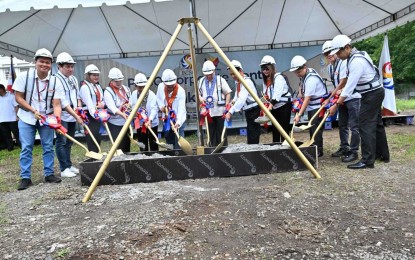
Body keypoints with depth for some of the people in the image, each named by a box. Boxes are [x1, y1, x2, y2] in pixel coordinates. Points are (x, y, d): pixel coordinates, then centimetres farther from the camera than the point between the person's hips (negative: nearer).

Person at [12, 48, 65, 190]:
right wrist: (34, 111, -17)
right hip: (27, 117, -1)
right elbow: (18, 98, -6)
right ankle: (25, 177, 7)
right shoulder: (24, 76, -10)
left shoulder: (55, 81, -9)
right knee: (26, 148, -1)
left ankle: (49, 174, 17)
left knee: (48, 147, 5)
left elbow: (56, 104, -12)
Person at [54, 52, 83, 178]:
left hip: (73, 116, 8)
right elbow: (63, 102, -19)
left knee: (69, 142, 14)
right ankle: (64, 168, 4)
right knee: (61, 142, -1)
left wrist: (79, 107, 3)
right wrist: (76, 115, -22)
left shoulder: (74, 79, 12)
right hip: (62, 116, -8)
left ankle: (69, 165, 24)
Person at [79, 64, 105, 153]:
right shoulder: (84, 87, -8)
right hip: (90, 117, -8)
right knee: (92, 140, -6)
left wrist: (102, 104, -4)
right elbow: (89, 104, -19)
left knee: (98, 139, 11)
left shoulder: (98, 86, 17)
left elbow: (102, 100, 20)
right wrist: (95, 115, -31)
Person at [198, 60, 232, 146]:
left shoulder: (220, 80, -2)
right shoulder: (201, 81, 11)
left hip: (219, 111, -4)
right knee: (211, 133, 8)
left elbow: (228, 93, -2)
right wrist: (200, 98, -3)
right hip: (208, 112, 4)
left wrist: (227, 106, -11)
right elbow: (198, 93, 20)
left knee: (221, 133, 0)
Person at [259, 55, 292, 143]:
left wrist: (270, 105, -38)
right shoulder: (265, 80, 8)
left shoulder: (278, 77, -16)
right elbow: (266, 95, 8)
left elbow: (277, 93, -28)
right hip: (274, 107, 8)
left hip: (284, 105, -8)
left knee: (284, 129, -5)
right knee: (274, 129, 11)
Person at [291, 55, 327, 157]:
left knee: (316, 129, -9)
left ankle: (318, 150, -1)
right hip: (311, 107, 9)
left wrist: (299, 115, -30)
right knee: (312, 129, 11)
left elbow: (307, 99, -29)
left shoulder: (311, 78, -25)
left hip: (318, 106, -9)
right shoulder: (303, 75, 2)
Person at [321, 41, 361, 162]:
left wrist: (329, 99, -20)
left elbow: (342, 83, -21)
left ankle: (353, 151, 0)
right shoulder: (329, 67, 8)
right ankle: (344, 148, 26)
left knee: (354, 126, -5)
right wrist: (337, 91, -10)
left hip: (352, 97, -8)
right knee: (342, 125, 14)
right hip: (341, 98, 9)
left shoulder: (343, 63, -17)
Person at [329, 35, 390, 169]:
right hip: (374, 93, 10)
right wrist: (341, 92, 7)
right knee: (376, 124, 17)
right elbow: (351, 83, 12)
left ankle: (367, 160, -7)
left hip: (372, 94, -10)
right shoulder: (355, 56, 6)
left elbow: (350, 86, -26)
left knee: (366, 126, -10)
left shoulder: (356, 61, -24)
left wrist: (336, 105, -24)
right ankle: (383, 154, 30)